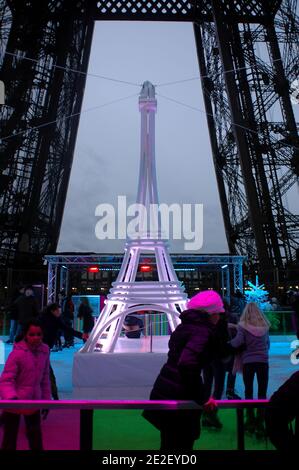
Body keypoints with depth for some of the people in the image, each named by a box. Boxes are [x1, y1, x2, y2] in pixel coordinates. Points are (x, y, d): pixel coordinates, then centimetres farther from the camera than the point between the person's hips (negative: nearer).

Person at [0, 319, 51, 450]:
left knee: (35, 436, 19)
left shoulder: (45, 351, -6)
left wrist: (46, 399, 8)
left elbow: (45, 377, 4)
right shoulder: (17, 352, -22)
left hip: (34, 400, 5)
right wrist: (11, 398, -40)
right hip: (15, 402, -5)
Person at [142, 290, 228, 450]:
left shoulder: (185, 325, 11)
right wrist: (202, 397, -21)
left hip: (164, 390, 9)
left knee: (170, 444, 20)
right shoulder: (203, 332, -17)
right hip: (178, 397, -9)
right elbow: (187, 364, -30)